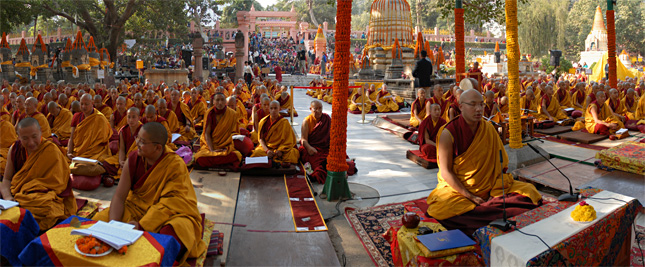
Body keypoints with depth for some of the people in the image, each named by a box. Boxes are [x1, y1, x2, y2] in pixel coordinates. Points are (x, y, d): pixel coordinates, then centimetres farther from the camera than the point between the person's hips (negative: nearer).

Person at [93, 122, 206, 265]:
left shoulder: (176, 165, -20)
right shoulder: (133, 159, -6)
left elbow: (170, 204, -21)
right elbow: (119, 196, -7)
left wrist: (141, 225, -28)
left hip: (172, 214, -5)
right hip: (137, 207, 5)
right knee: (100, 220, -15)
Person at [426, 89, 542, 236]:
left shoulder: (489, 129, 2)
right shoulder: (448, 133, -13)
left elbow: (498, 164, 2)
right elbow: (446, 172, -14)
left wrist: (495, 194, -11)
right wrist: (470, 197, -17)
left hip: (489, 187, 4)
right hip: (457, 188, -4)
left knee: (531, 193, -12)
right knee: (439, 209, -33)